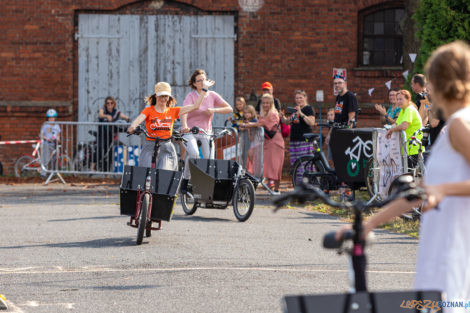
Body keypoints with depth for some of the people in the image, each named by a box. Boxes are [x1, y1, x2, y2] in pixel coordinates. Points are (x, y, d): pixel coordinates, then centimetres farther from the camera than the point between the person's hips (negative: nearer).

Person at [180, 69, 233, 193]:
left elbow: (229, 109, -2)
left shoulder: (212, 95, 2)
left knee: (210, 160, -11)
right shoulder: (191, 96, -8)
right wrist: (184, 126, -46)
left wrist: (213, 110, -18)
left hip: (206, 133, 3)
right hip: (190, 132, -3)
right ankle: (185, 180, -13)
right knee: (193, 153, -30)